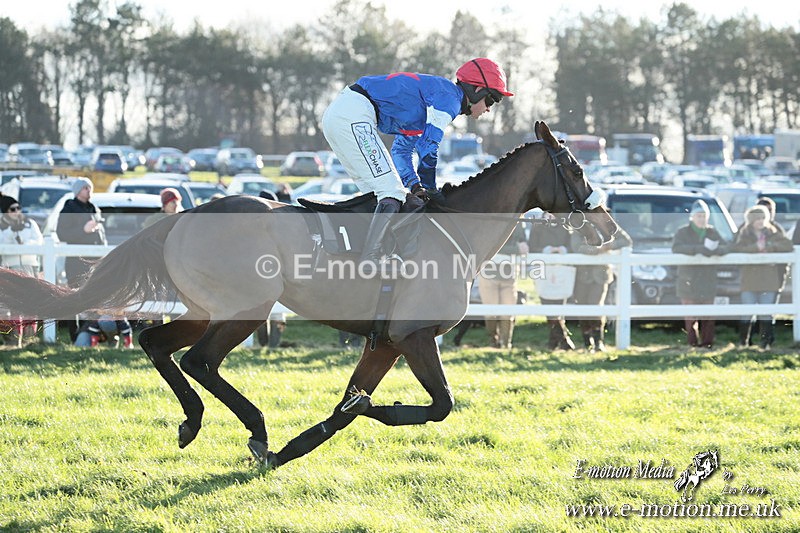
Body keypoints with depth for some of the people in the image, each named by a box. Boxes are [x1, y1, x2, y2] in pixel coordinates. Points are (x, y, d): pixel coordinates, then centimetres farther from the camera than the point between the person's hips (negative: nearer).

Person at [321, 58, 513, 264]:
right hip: (354, 117, -10)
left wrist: (415, 185, 16)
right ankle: (369, 260, -25)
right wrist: (429, 187, 0)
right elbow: (428, 145, -11)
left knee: (376, 194, 16)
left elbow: (402, 149, 28)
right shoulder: (450, 97, -3)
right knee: (391, 194, -14)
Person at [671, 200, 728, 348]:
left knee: (708, 317, 0)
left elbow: (725, 247, 2)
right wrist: (700, 249, -23)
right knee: (691, 317, -5)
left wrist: (713, 250, -22)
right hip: (689, 282, -3)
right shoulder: (683, 232, 2)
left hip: (708, 280, 3)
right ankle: (693, 344, -1)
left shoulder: (712, 232, 14)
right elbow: (676, 248, -16)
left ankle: (707, 343, 4)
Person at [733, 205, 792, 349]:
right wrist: (756, 247, -19)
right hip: (749, 280, -1)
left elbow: (788, 245, -2)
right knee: (746, 312, -3)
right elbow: (737, 249, -10)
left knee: (766, 313, -1)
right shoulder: (744, 234, 8)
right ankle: (743, 342, 7)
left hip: (769, 280, 1)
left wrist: (769, 246, -12)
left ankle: (765, 343, 3)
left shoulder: (773, 233, 10)